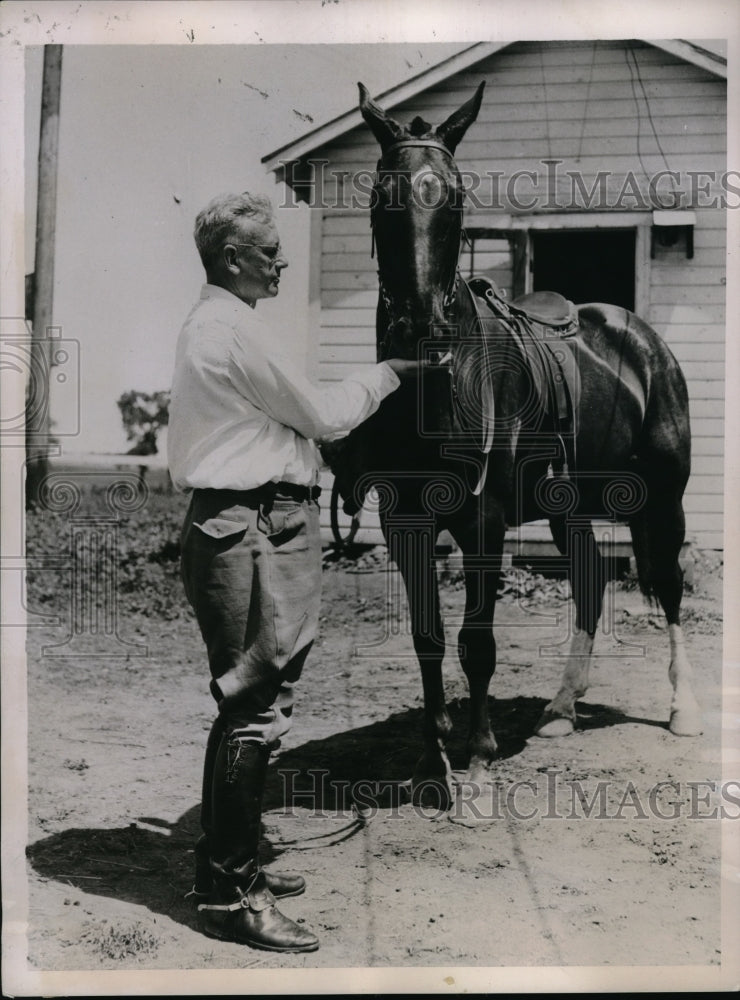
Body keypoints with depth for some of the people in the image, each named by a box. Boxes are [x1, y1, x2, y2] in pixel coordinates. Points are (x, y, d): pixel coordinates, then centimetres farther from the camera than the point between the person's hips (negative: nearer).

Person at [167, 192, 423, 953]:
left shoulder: (208, 324, 19)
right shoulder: (237, 330, -13)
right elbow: (322, 414, -8)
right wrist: (389, 372, 5)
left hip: (231, 524, 11)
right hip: (253, 529, -11)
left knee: (249, 706, 16)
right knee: (255, 711, -7)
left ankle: (233, 866, 28)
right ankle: (227, 896, 1)